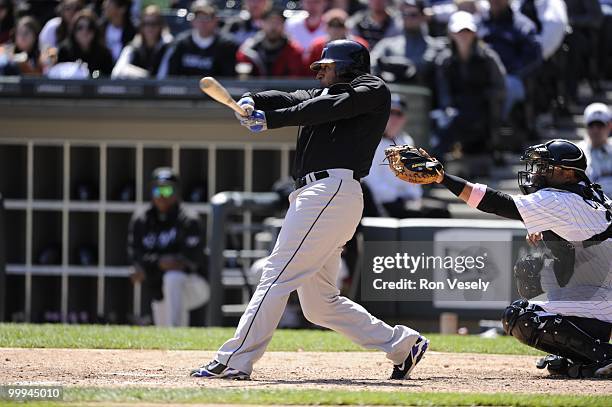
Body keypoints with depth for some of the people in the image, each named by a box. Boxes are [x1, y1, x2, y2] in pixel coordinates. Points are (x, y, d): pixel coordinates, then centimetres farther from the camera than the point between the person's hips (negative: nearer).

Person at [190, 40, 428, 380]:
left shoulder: (373, 89, 4)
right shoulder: (324, 95, 30)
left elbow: (330, 108, -11)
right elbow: (290, 100, 15)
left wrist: (271, 120, -17)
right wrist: (253, 102, -6)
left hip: (333, 189, -10)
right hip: (315, 196, 10)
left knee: (277, 275, -15)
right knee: (320, 304, 9)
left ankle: (234, 361, -19)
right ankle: (403, 344, 15)